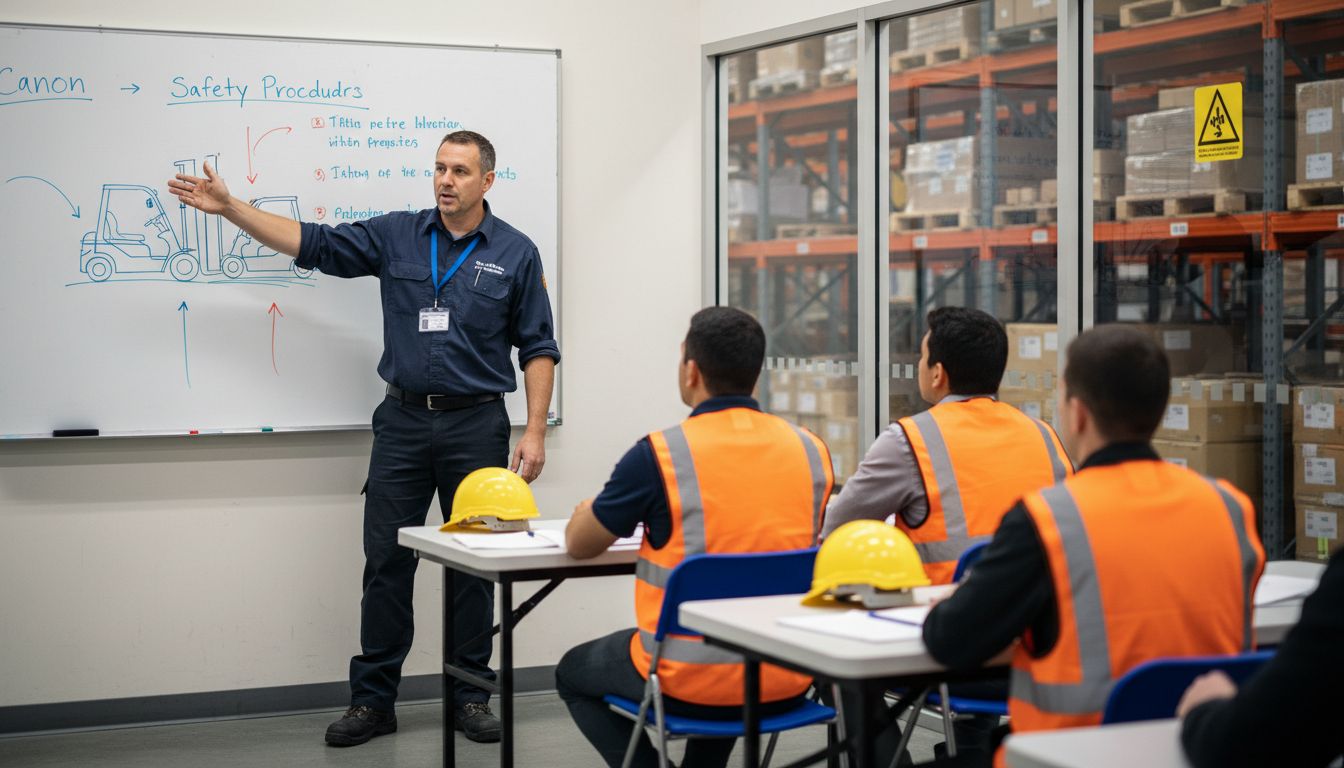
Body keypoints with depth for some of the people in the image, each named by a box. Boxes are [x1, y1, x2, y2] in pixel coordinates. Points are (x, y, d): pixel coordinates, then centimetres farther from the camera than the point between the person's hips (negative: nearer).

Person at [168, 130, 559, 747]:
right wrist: (231, 207, -4)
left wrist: (535, 431, -6)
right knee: (386, 560, 2)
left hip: (476, 424, -2)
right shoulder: (396, 236, 5)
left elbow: (538, 348, 2)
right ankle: (373, 700, 10)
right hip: (404, 420, 2)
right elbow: (312, 243, 3)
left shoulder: (515, 254, 1)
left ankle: (470, 695, 16)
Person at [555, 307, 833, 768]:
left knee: (574, 673, 25)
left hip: (691, 685, -4)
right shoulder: (812, 451, -1)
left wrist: (585, 512, 25)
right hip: (786, 685, 5)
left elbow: (579, 545, 2)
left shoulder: (658, 455, -13)